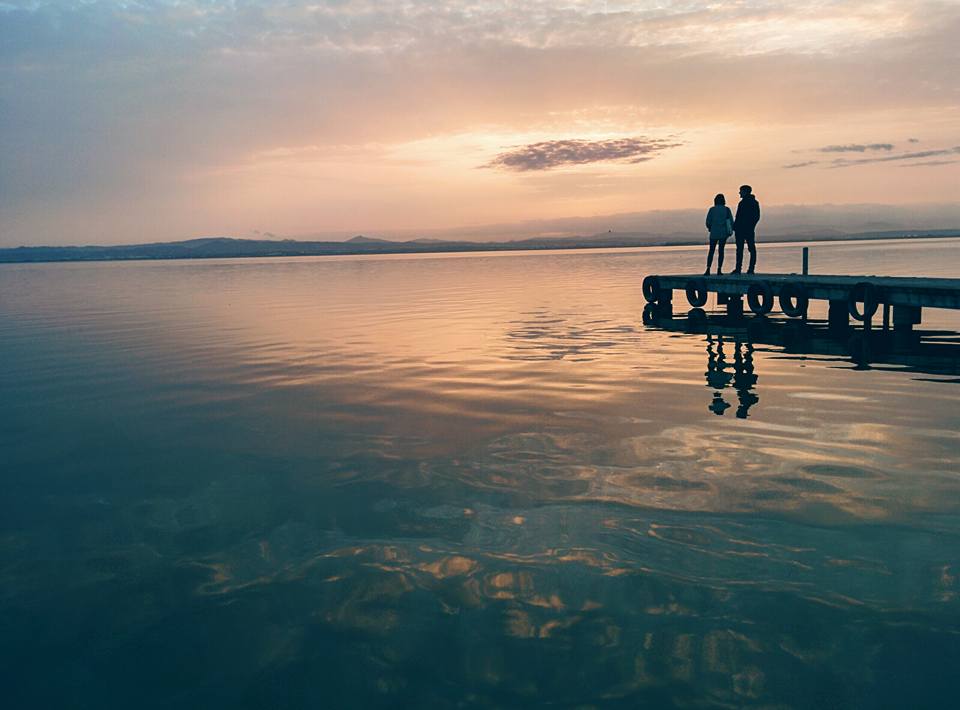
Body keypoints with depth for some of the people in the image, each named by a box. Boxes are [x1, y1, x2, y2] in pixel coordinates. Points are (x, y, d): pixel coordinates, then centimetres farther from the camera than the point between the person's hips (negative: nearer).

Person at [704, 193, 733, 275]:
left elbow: (708, 222, -3)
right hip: (723, 233, 1)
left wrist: (709, 228, 17)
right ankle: (719, 270, 1)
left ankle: (708, 269, -6)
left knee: (711, 251, 5)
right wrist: (731, 230, 12)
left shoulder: (712, 209, -3)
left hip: (714, 233, -1)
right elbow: (731, 221, -2)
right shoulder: (727, 209, -1)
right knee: (721, 250, 7)